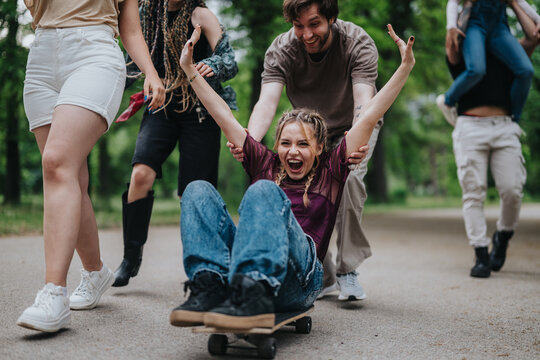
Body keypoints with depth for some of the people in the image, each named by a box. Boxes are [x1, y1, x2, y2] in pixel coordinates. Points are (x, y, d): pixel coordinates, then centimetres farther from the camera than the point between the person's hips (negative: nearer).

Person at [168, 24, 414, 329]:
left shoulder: (330, 171, 19)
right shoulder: (266, 165, 25)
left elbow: (369, 118, 16)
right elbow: (224, 117, 28)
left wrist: (406, 67, 14)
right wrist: (189, 69, 31)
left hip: (299, 277, -3)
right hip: (240, 265, 4)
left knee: (264, 190, -26)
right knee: (199, 190, -13)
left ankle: (254, 294, -47)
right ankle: (211, 287, -36)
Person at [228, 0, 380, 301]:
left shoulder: (358, 43, -27)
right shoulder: (281, 50, -22)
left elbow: (364, 100, -40)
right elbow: (268, 100, -37)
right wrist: (249, 140, -59)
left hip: (353, 129, -2)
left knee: (348, 177, -31)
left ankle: (348, 269, -15)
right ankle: (323, 275, 6)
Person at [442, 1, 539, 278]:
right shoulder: (461, 59, 21)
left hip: (504, 128, 2)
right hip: (471, 127, -2)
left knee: (512, 191, -10)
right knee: (474, 192, -8)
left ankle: (503, 237, 16)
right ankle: (481, 255, -6)